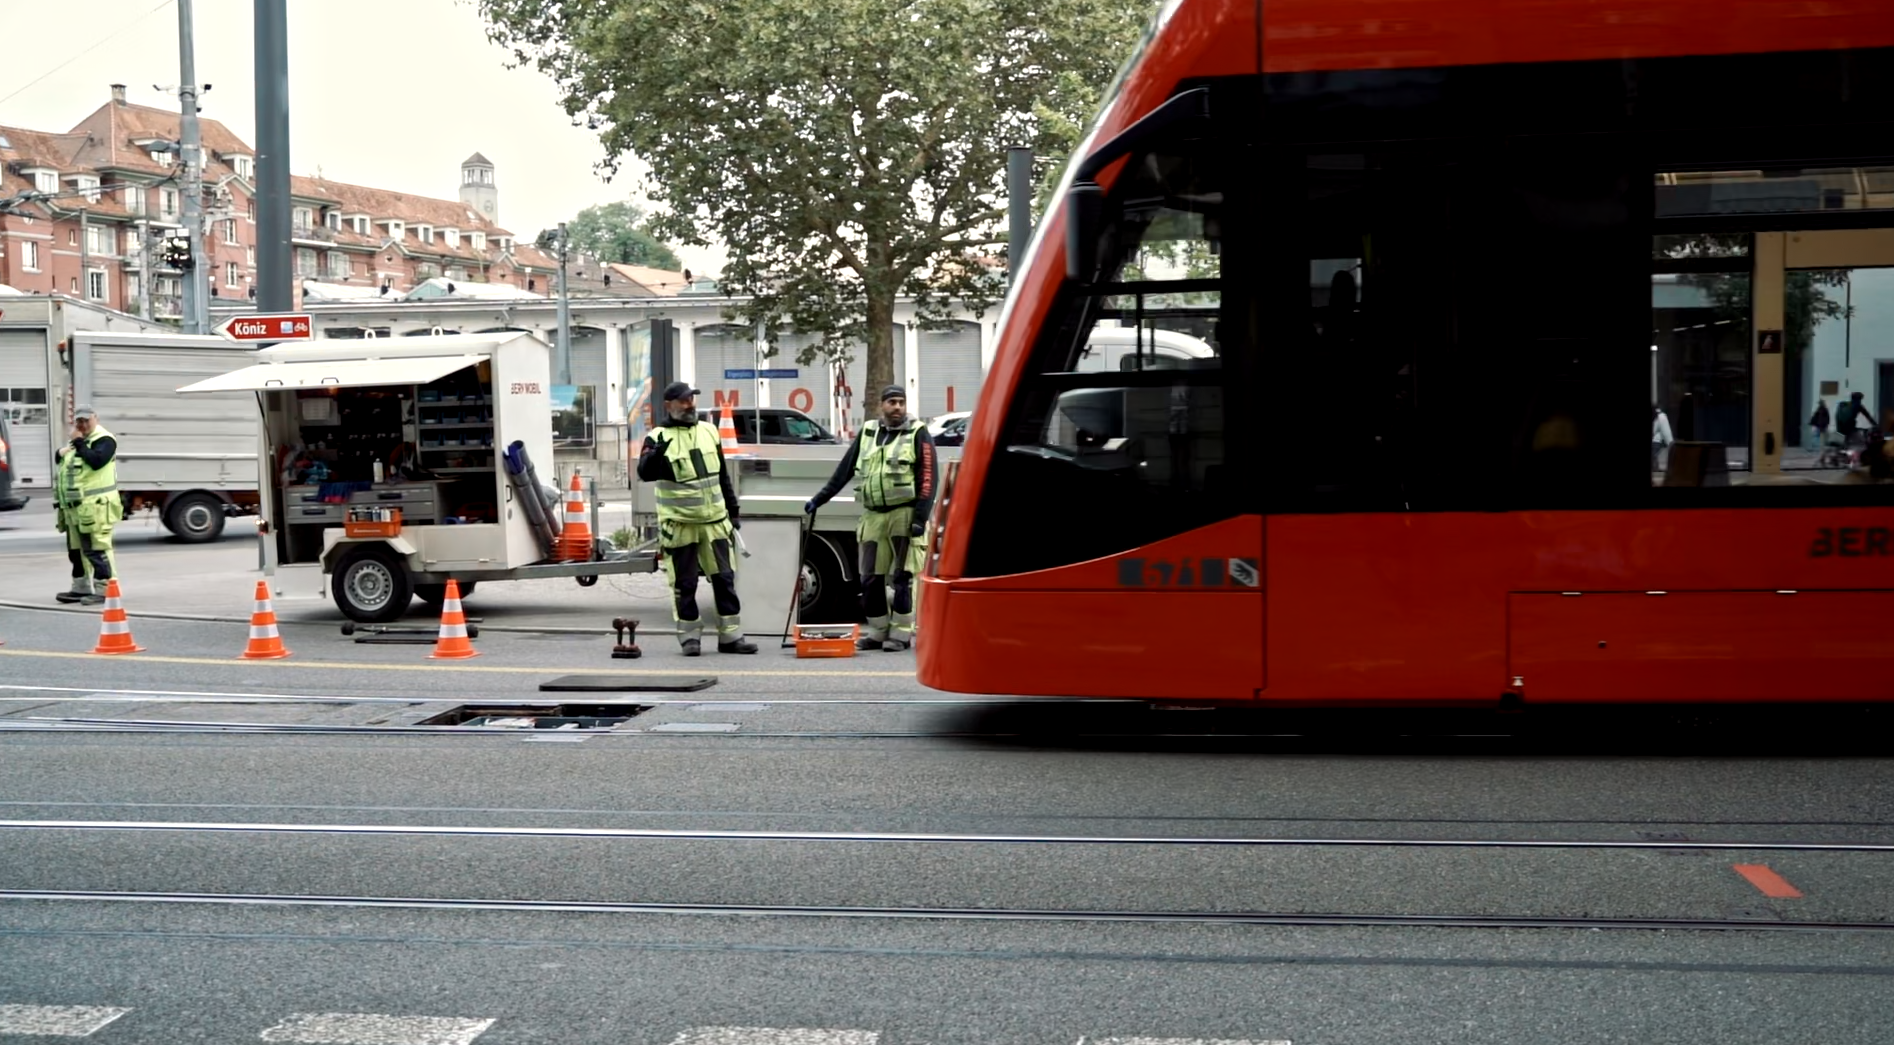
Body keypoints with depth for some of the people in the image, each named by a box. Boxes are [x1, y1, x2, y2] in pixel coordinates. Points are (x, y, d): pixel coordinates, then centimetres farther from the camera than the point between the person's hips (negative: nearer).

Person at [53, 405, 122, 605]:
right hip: (74, 506, 10)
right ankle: (81, 588, 25)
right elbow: (61, 460, 26)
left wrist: (79, 444, -16)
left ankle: (104, 590, -10)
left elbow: (96, 460, -26)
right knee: (76, 549, 16)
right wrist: (62, 452, 4)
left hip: (95, 507, -10)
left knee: (97, 549, -11)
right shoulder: (77, 440, 21)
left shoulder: (104, 440, -9)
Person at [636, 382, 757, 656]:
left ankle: (730, 636, 11)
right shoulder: (659, 437, -6)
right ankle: (690, 637, 13)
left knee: (724, 579, 5)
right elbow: (645, 474, -22)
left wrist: (733, 510, 16)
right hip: (679, 525, -5)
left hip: (715, 522, 5)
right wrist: (658, 450, -40)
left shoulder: (709, 431, 11)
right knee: (684, 584, 2)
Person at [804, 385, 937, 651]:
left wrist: (920, 518, -16)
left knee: (901, 578, -4)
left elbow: (927, 479, -8)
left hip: (904, 514, -5)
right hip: (873, 516, 5)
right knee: (870, 577, 5)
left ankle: (901, 633, 3)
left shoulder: (918, 434, -2)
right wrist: (820, 498, 13)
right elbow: (844, 469, 16)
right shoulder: (867, 433, 13)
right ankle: (878, 632, 15)